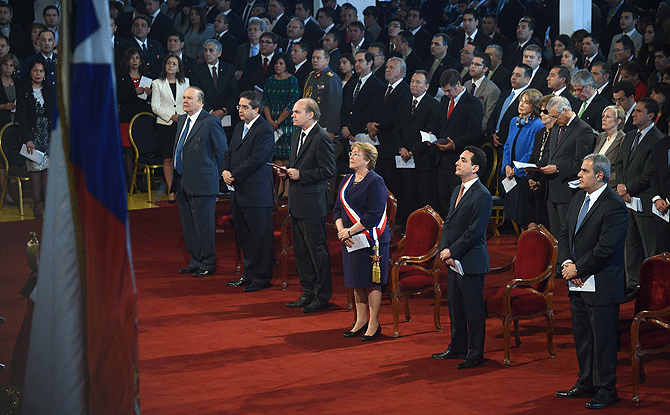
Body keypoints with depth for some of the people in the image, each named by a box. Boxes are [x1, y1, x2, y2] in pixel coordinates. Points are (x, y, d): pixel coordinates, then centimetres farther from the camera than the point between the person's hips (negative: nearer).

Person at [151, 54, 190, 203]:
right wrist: (171, 116, -11)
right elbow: (155, 107, 0)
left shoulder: (185, 82, 12)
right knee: (168, 159, -3)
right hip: (165, 124, -1)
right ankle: (171, 191, 0)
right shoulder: (157, 83, 6)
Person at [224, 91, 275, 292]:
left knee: (260, 236, -2)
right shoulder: (239, 127, 16)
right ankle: (249, 274, 24)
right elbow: (230, 151, 18)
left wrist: (234, 176, -15)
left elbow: (256, 159, -19)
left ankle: (262, 277, 5)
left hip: (256, 192, -9)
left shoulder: (264, 130, -13)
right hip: (239, 191, 9)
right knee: (243, 235, 15)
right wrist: (226, 170, -1)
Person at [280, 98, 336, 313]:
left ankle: (322, 296, 5)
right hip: (297, 202, 9)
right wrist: (288, 171, 6)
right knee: (300, 249, 13)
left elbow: (328, 171, -16)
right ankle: (308, 293, 22)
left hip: (313, 203, -9)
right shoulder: (297, 134, 14)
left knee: (317, 249, -3)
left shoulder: (321, 138, -14)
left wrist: (300, 174, -18)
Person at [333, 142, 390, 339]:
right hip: (350, 240, 7)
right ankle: (361, 321, 21)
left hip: (371, 239, -7)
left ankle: (374, 324, 6)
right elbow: (337, 209, 14)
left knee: (371, 282, -2)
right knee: (357, 282, 11)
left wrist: (350, 231, -17)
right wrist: (341, 230, -4)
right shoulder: (347, 181, 13)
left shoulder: (375, 182, -11)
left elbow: (374, 215, -18)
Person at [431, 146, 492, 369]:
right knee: (454, 305, 17)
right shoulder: (457, 191, 13)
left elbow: (474, 231, -18)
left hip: (471, 262, -9)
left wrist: (452, 251, -14)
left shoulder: (482, 196, -15)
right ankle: (457, 347, 30)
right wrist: (444, 249, 1)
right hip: (453, 261, 9)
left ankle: (475, 353, 7)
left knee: (474, 309, -1)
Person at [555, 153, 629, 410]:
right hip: (578, 283, 8)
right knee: (582, 335, 17)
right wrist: (566, 263, -3)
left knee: (603, 339, 0)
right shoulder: (579, 198, 10)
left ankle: (606, 390, 9)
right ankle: (586, 383, 30)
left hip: (601, 286, -8)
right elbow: (564, 234, 13)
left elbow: (605, 249, -21)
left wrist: (577, 268, -14)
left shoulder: (614, 206, -17)